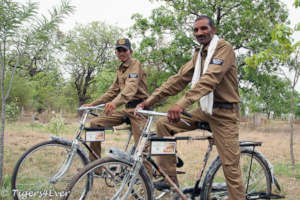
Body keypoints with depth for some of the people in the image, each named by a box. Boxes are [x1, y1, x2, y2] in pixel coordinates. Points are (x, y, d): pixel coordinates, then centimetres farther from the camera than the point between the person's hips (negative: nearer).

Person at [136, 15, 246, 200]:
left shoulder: (224, 48, -12)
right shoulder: (199, 54, 13)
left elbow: (210, 79, -27)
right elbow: (179, 79, 7)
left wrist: (182, 103, -40)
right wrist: (150, 101, -3)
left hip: (224, 112, -7)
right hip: (204, 110, 7)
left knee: (231, 168, -8)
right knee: (163, 125, -4)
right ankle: (170, 178, 3)